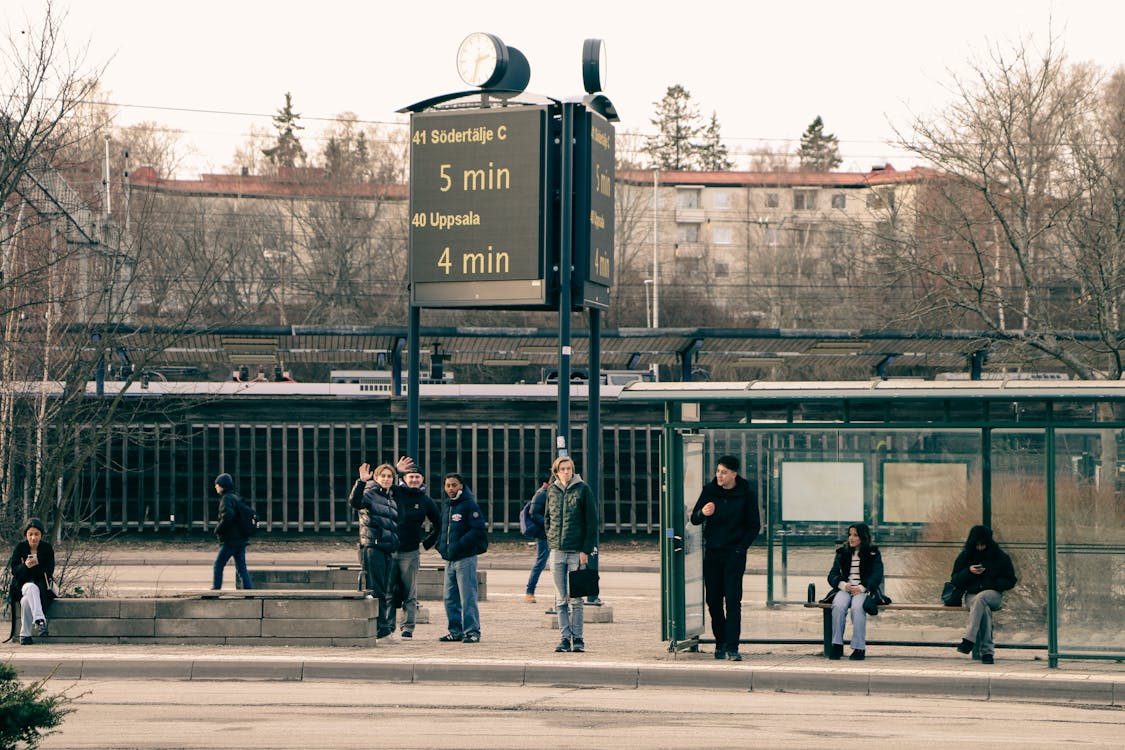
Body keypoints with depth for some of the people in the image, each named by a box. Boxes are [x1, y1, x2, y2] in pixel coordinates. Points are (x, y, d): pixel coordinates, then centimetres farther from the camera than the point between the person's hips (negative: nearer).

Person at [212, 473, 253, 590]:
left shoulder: (226, 499, -12)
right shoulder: (236, 497, 16)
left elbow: (227, 516, -27)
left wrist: (218, 529, -14)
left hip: (230, 541, -8)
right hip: (241, 539, 8)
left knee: (218, 564, 2)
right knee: (241, 567, 8)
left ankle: (216, 588, 5)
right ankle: (248, 589, 1)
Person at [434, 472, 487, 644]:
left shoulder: (469, 505, -7)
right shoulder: (446, 505, 16)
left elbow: (479, 530, -15)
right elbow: (441, 527, 27)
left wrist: (459, 545, -20)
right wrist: (440, 544, 7)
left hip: (465, 558, -8)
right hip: (449, 559, 8)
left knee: (467, 597, -8)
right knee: (449, 597, 9)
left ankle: (472, 631, -5)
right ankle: (456, 631, 17)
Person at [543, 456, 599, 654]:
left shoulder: (583, 489, -2)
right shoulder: (552, 491, 10)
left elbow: (592, 521, -4)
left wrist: (586, 550, -9)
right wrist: (552, 540, 7)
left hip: (577, 552, -4)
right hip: (557, 552, 4)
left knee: (575, 599, -2)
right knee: (561, 600, 4)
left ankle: (578, 639, 4)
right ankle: (565, 638, 7)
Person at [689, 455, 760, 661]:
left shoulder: (746, 494, -4)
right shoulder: (710, 490, 3)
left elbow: (754, 526, 3)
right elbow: (694, 519, 4)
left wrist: (740, 548, -7)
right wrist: (702, 513, -20)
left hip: (734, 554, -3)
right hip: (712, 553, 3)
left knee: (733, 601, -11)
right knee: (713, 600, 6)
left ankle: (732, 647, -13)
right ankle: (720, 643, 18)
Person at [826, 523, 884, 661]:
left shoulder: (873, 554, 10)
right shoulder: (842, 553, 19)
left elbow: (877, 576, -1)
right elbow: (832, 575, 11)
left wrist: (861, 588, -18)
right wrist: (843, 585, -12)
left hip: (865, 590, -3)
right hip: (845, 589, 3)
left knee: (857, 607, -37)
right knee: (838, 605, -33)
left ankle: (859, 648, -34)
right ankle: (837, 645, -30)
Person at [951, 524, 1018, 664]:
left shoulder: (1000, 557, 5)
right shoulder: (965, 556, 10)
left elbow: (1011, 581, 8)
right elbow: (955, 581, 8)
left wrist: (993, 584, -8)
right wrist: (969, 571, -9)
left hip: (994, 595, -1)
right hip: (971, 596, 1)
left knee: (980, 599, -38)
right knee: (984, 610, -34)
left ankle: (969, 639, -45)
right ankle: (987, 651, -38)